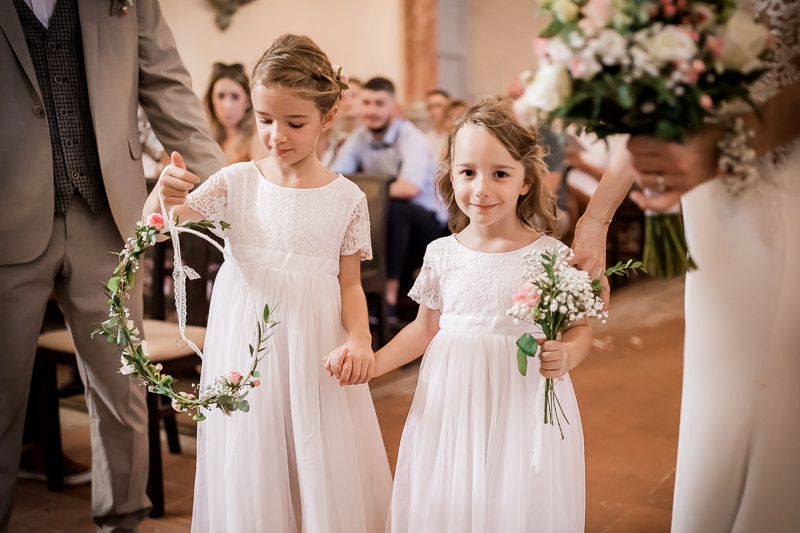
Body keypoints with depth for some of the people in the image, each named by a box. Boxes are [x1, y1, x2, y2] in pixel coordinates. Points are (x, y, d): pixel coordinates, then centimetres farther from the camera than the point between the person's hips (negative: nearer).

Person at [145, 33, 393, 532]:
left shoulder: (346, 197, -2)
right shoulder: (237, 181, -1)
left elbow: (350, 284, 2)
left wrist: (359, 339, -15)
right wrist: (165, 193, -26)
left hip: (315, 349, 0)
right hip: (246, 344, 1)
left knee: (323, 464, 7)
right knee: (249, 474, 10)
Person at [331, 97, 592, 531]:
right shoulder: (442, 255, -1)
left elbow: (580, 328, 0)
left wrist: (565, 356, -21)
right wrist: (370, 363, 2)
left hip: (524, 404, -2)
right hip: (453, 404, 3)